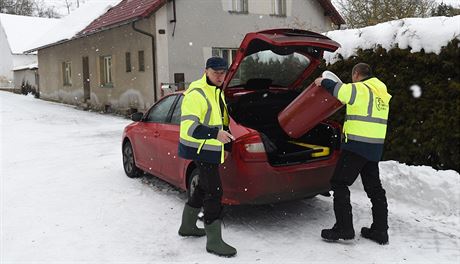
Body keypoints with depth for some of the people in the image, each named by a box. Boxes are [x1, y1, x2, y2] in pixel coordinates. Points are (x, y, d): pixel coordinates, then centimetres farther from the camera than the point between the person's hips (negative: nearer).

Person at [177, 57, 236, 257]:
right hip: (200, 149, -10)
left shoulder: (217, 92, 15)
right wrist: (215, 134, -37)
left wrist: (223, 144, 25)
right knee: (214, 191, -10)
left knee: (203, 187, 20)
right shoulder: (196, 93, -18)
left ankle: (187, 226, 37)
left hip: (211, 149, 10)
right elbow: (188, 126, -26)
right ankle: (214, 241, -2)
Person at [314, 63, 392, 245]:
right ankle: (380, 231, 20)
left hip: (357, 145, -9)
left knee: (339, 183, -2)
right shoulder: (380, 92, 17)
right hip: (375, 147, 9)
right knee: (374, 187, 14)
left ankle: (344, 228, -4)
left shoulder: (361, 89, -11)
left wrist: (323, 82, -6)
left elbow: (340, 90, -23)